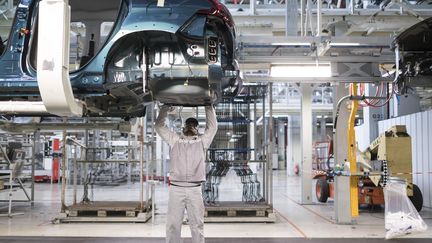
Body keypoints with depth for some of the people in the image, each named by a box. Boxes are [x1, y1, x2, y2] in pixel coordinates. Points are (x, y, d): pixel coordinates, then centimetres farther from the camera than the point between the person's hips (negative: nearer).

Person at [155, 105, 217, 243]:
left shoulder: (202, 141, 16)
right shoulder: (174, 140, 15)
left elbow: (213, 126, 12)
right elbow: (159, 126, 14)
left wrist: (209, 107, 12)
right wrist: (165, 108, 9)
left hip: (195, 190, 0)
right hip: (176, 189, 0)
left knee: (197, 224, 5)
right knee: (173, 224, 2)